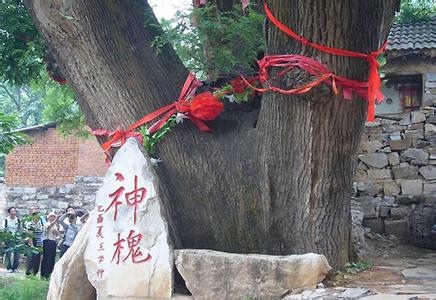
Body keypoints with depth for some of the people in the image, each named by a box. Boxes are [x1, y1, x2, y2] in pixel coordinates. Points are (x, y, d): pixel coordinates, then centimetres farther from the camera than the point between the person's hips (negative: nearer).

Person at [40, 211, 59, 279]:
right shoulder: (47, 224, -6)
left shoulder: (55, 225, 15)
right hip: (47, 242, -7)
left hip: (53, 242, 7)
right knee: (46, 258, -7)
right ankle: (44, 274, -3)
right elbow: (49, 226, -31)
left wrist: (56, 231, -3)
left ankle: (49, 273, 14)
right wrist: (55, 220, -46)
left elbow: (57, 235, 21)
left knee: (52, 258, 6)